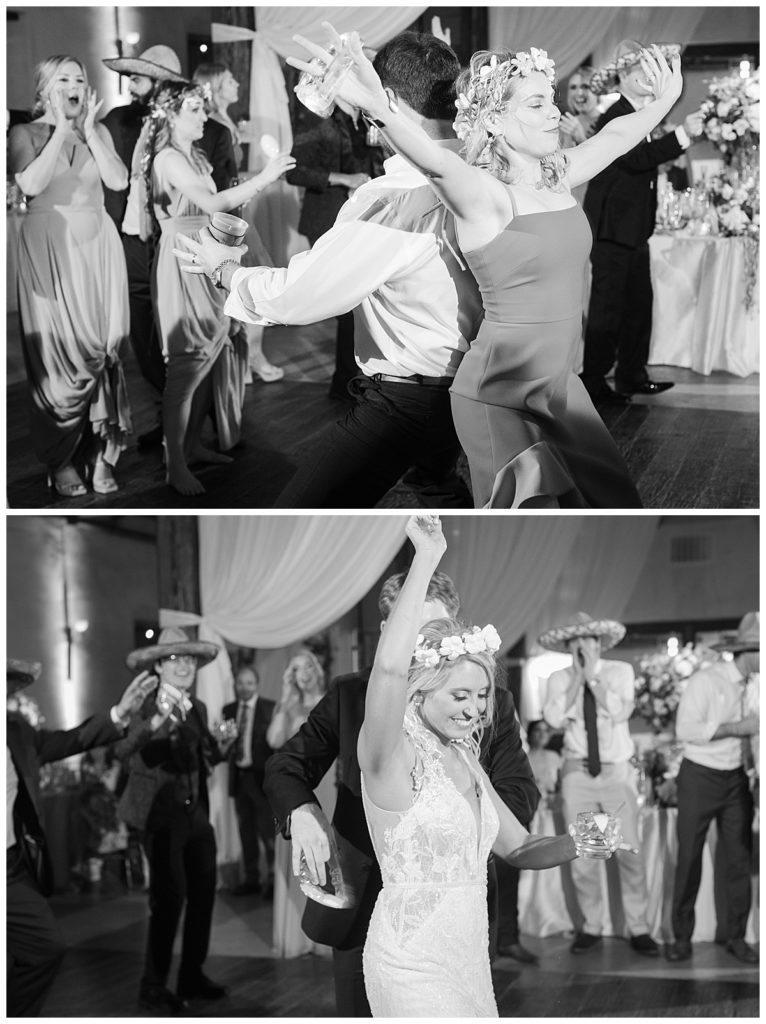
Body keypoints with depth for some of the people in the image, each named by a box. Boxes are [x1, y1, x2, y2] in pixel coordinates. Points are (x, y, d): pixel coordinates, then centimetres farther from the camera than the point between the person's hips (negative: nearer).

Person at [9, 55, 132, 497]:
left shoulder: (99, 133, 11)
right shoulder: (26, 133, 2)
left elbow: (119, 180, -4)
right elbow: (30, 184, -15)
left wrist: (89, 130, -8)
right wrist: (61, 129, -13)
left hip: (98, 245, 3)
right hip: (50, 246, -3)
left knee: (103, 346, -2)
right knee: (60, 349, -6)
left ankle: (101, 452, 5)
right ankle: (61, 461, 1)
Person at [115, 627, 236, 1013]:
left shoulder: (198, 709, 11)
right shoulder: (146, 706, -12)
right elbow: (122, 750, -29)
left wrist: (220, 749, 1)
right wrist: (156, 722, -43)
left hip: (197, 813, 7)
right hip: (163, 814, -7)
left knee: (203, 894, 11)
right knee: (169, 898, -11)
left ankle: (192, 977, 24)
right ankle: (153, 990, -2)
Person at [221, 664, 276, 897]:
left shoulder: (270, 709, -6)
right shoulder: (228, 710, 10)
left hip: (262, 776, -5)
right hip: (239, 777, 5)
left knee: (267, 830, -3)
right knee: (246, 832, 12)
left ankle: (274, 879, 6)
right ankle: (251, 879, 21)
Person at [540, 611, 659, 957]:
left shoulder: (620, 671, -1)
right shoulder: (559, 679, 2)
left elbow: (620, 712, -17)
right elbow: (554, 719, -15)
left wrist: (594, 677, -17)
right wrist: (576, 677, -15)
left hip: (616, 770, -1)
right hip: (577, 772, 2)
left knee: (629, 852, -5)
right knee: (581, 855, 5)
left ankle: (638, 928, 5)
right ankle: (590, 926, 17)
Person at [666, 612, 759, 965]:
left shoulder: (755, 684, 3)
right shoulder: (705, 681, -15)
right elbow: (686, 729, -22)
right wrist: (736, 728, -23)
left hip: (737, 778, 5)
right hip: (700, 776, -5)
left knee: (738, 859, 4)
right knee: (689, 858, 0)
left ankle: (735, 936, 13)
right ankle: (682, 937, 8)